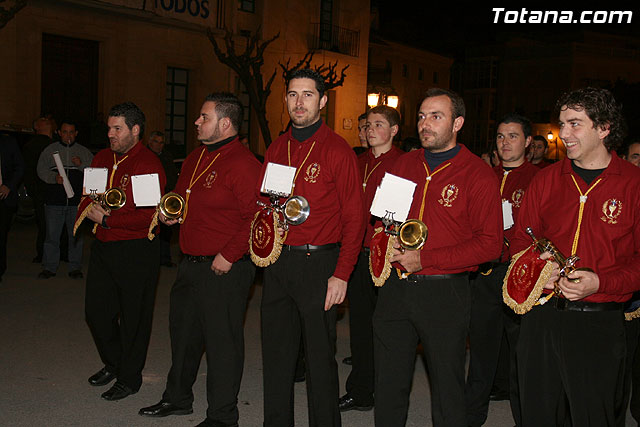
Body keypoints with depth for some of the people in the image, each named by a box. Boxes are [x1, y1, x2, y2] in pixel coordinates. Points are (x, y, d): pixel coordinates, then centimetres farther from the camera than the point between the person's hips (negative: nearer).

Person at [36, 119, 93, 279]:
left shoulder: (84, 152, 11)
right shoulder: (50, 150, 10)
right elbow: (41, 170, 4)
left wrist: (82, 165, -12)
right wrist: (54, 177, -14)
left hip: (77, 201, 0)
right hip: (54, 201, 0)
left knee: (76, 235, 6)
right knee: (52, 235, 3)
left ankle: (75, 267, 15)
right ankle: (49, 267, 13)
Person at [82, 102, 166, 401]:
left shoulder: (148, 164, -13)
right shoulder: (102, 158, 11)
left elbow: (150, 215, -20)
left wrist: (107, 219, -19)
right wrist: (88, 209, -3)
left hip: (137, 251, -7)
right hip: (103, 246, 7)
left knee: (134, 317, 5)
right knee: (96, 311, 14)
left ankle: (129, 378, 22)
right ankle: (112, 363, 38)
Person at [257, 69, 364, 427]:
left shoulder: (338, 150, -6)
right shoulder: (276, 148, 11)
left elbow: (354, 217, -8)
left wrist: (342, 274, -14)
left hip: (318, 263, -5)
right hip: (277, 261, 6)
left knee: (320, 355, 4)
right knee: (276, 351, 13)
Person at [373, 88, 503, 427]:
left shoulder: (478, 175, -6)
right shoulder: (405, 164, 10)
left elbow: (490, 243, -11)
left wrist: (426, 259, -16)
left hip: (444, 293, -4)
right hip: (395, 287, 5)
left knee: (447, 389, 10)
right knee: (388, 386, 15)